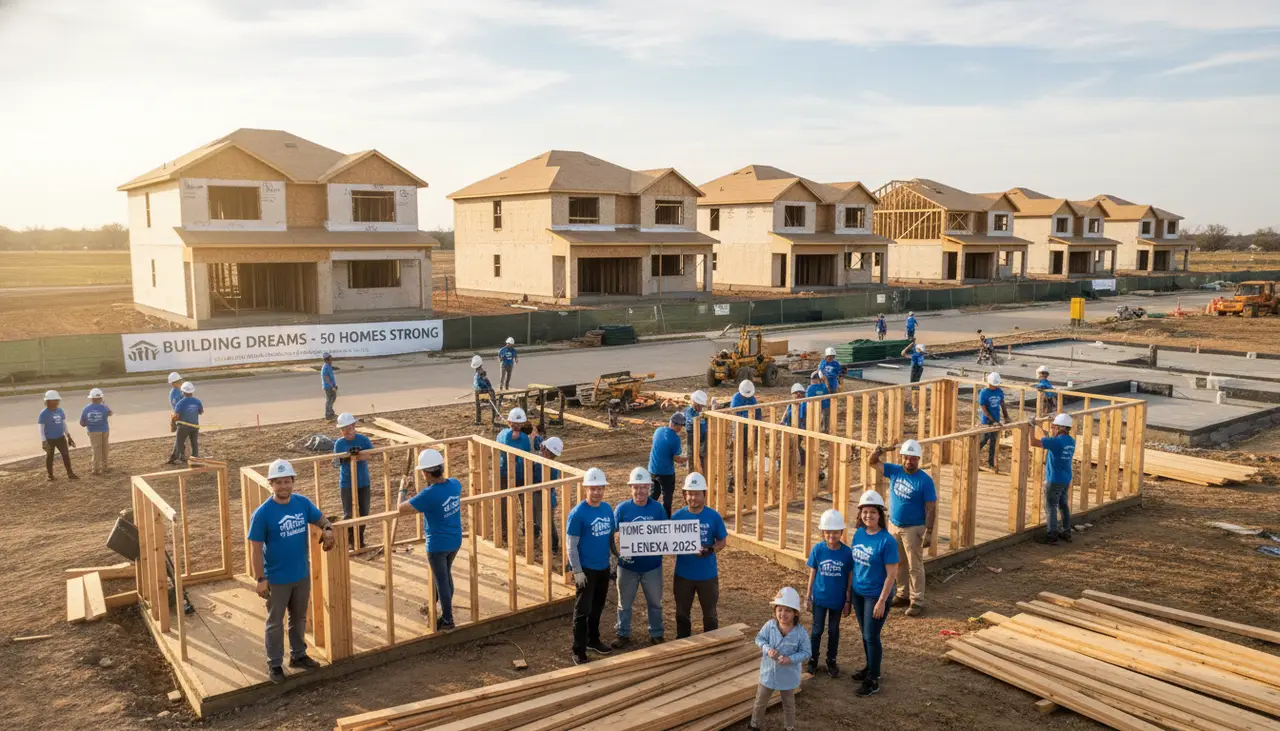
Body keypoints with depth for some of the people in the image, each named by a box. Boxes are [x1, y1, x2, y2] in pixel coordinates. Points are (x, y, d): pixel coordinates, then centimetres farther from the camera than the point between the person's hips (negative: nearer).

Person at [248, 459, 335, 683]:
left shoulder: (303, 503, -7)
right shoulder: (262, 513, -20)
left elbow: (320, 518, 9)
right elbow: (256, 549, -16)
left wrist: (327, 529, -14)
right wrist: (260, 579, -16)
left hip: (302, 574, 5)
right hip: (277, 579, -5)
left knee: (299, 618, 21)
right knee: (275, 622, 12)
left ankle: (298, 655, 40)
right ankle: (274, 664, 28)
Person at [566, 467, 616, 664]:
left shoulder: (607, 509, 1)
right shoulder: (577, 513, -18)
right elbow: (571, 545, -15)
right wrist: (577, 571, -18)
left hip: (603, 567, 6)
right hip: (586, 569, -6)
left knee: (597, 607, 20)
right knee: (583, 610, 2)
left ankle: (593, 640, 39)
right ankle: (579, 652, 12)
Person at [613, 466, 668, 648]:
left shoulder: (657, 508, -8)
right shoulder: (622, 508, -10)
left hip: (652, 565, 1)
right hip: (627, 565, 0)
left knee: (654, 602, 16)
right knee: (625, 603, 16)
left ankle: (656, 634, 34)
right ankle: (623, 634, 33)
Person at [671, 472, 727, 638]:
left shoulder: (713, 516, -9)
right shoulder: (678, 516, -7)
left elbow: (722, 541, -2)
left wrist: (710, 549, -21)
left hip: (708, 574, -1)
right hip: (683, 574, 1)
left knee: (710, 613, 14)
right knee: (682, 613, 17)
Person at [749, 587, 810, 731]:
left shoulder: (800, 632, -22)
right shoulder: (769, 625, -18)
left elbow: (805, 653, -14)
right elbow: (759, 638, -5)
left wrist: (790, 659, -29)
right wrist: (767, 649, -24)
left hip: (788, 676, -2)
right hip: (768, 672, 2)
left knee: (788, 704, 22)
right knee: (760, 701, 20)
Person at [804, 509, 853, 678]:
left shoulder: (847, 552, -13)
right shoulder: (818, 549, -12)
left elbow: (850, 577, -5)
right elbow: (812, 573, -3)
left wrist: (848, 601, -2)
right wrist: (808, 596, 0)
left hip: (837, 599, 0)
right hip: (820, 597, 0)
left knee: (834, 630, 15)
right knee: (817, 629, 10)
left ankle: (831, 661, 31)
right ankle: (813, 660, 28)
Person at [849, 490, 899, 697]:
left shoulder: (887, 541, -20)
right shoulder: (859, 534, -1)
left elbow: (891, 574, -18)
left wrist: (882, 601, -19)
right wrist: (849, 589, 12)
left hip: (876, 596, -6)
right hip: (858, 593, 6)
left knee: (871, 636, 2)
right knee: (865, 634, 19)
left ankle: (873, 681, 16)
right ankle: (870, 667, 38)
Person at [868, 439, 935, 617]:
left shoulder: (925, 481, -16)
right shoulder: (895, 471, -1)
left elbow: (931, 509, -14)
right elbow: (873, 463, 6)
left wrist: (928, 533, -18)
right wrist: (876, 453, -17)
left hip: (913, 529, -6)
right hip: (894, 526, 6)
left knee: (915, 566, -1)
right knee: (899, 564, 17)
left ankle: (917, 602, 6)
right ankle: (903, 595, 31)